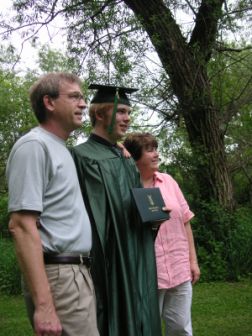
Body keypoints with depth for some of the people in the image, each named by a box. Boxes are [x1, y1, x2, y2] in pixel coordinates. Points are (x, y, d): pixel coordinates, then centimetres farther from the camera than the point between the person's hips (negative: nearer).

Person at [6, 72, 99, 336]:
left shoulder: (60, 149, 16)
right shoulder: (34, 146, -12)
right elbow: (22, 226, -21)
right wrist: (43, 304, -25)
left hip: (75, 273, 9)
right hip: (57, 277, -9)